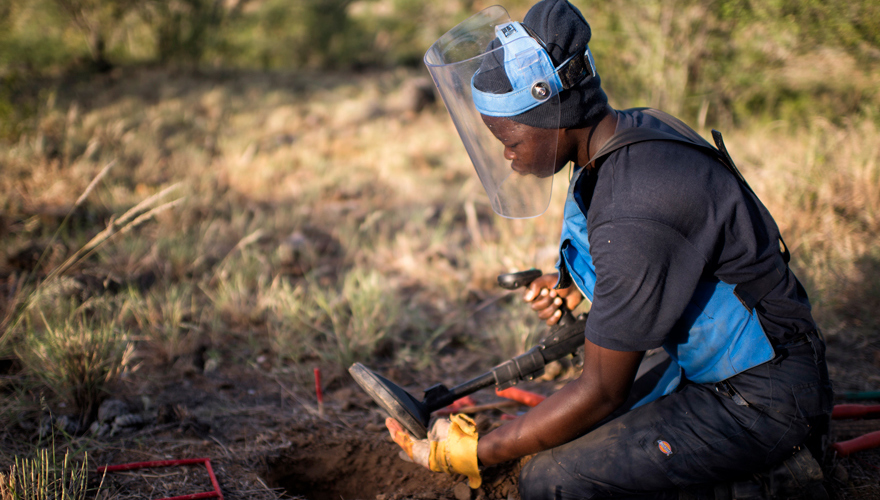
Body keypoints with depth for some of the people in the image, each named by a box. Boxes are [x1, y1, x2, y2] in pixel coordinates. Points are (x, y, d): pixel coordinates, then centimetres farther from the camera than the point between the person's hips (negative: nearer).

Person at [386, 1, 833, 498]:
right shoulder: (634, 128, -1)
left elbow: (602, 391, -24)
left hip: (761, 402, -10)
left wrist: (471, 453, -18)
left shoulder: (635, 217, -31)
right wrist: (575, 286, 2)